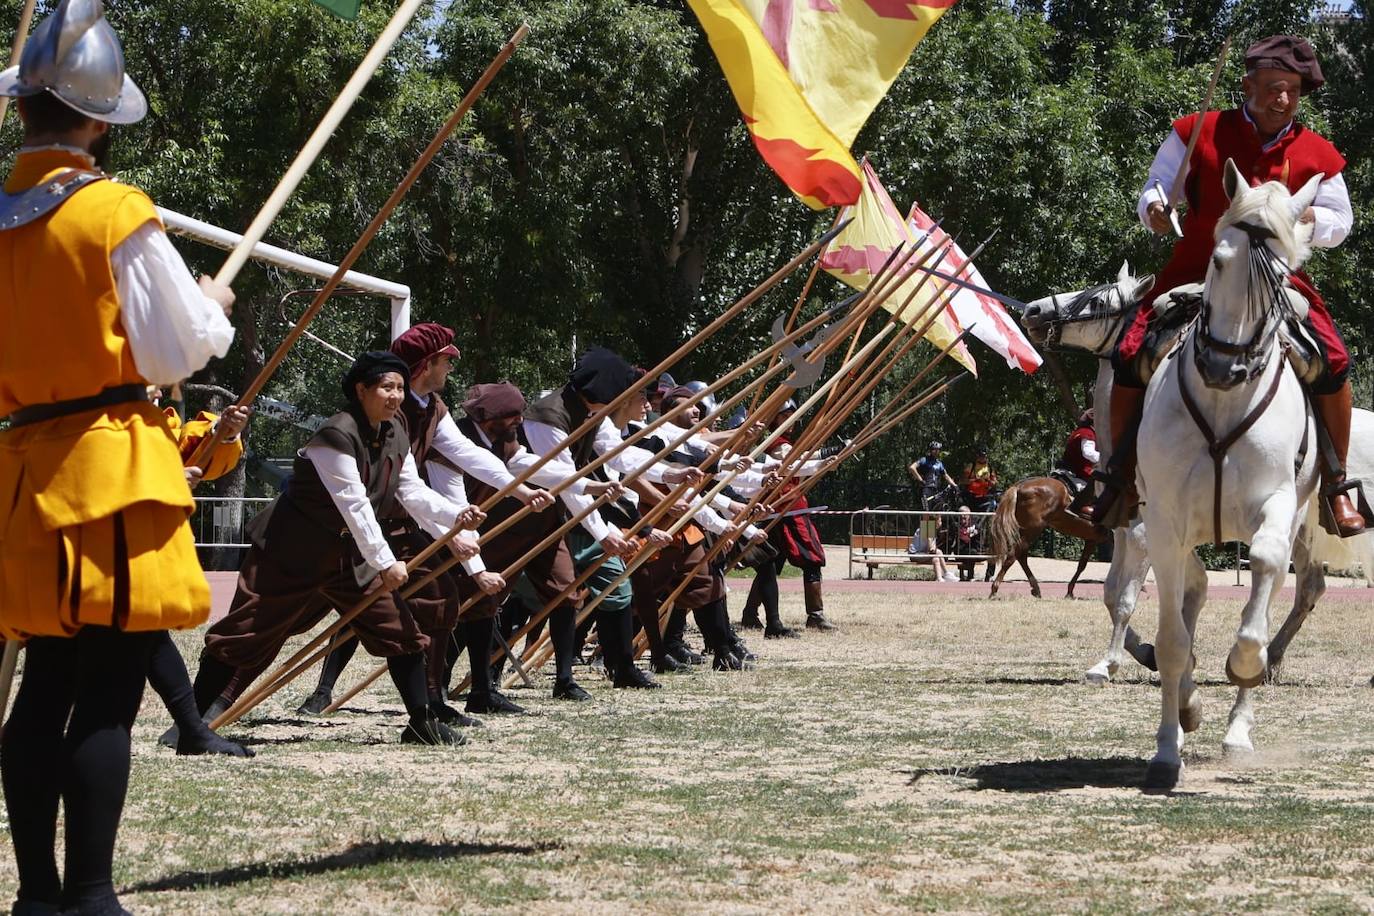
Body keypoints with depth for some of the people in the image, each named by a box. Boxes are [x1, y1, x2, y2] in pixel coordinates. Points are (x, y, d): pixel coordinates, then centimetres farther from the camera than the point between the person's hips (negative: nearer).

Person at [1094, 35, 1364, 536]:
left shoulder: (1316, 155, 1)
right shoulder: (1198, 135, -2)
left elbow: (1340, 223, 11)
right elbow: (1154, 188, 9)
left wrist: (1309, 217, -11)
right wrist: (1154, 208, -15)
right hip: (1194, 271, 0)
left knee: (1333, 359, -19)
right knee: (1131, 354, -16)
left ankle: (1336, 482, 0)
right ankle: (1120, 478, 5)